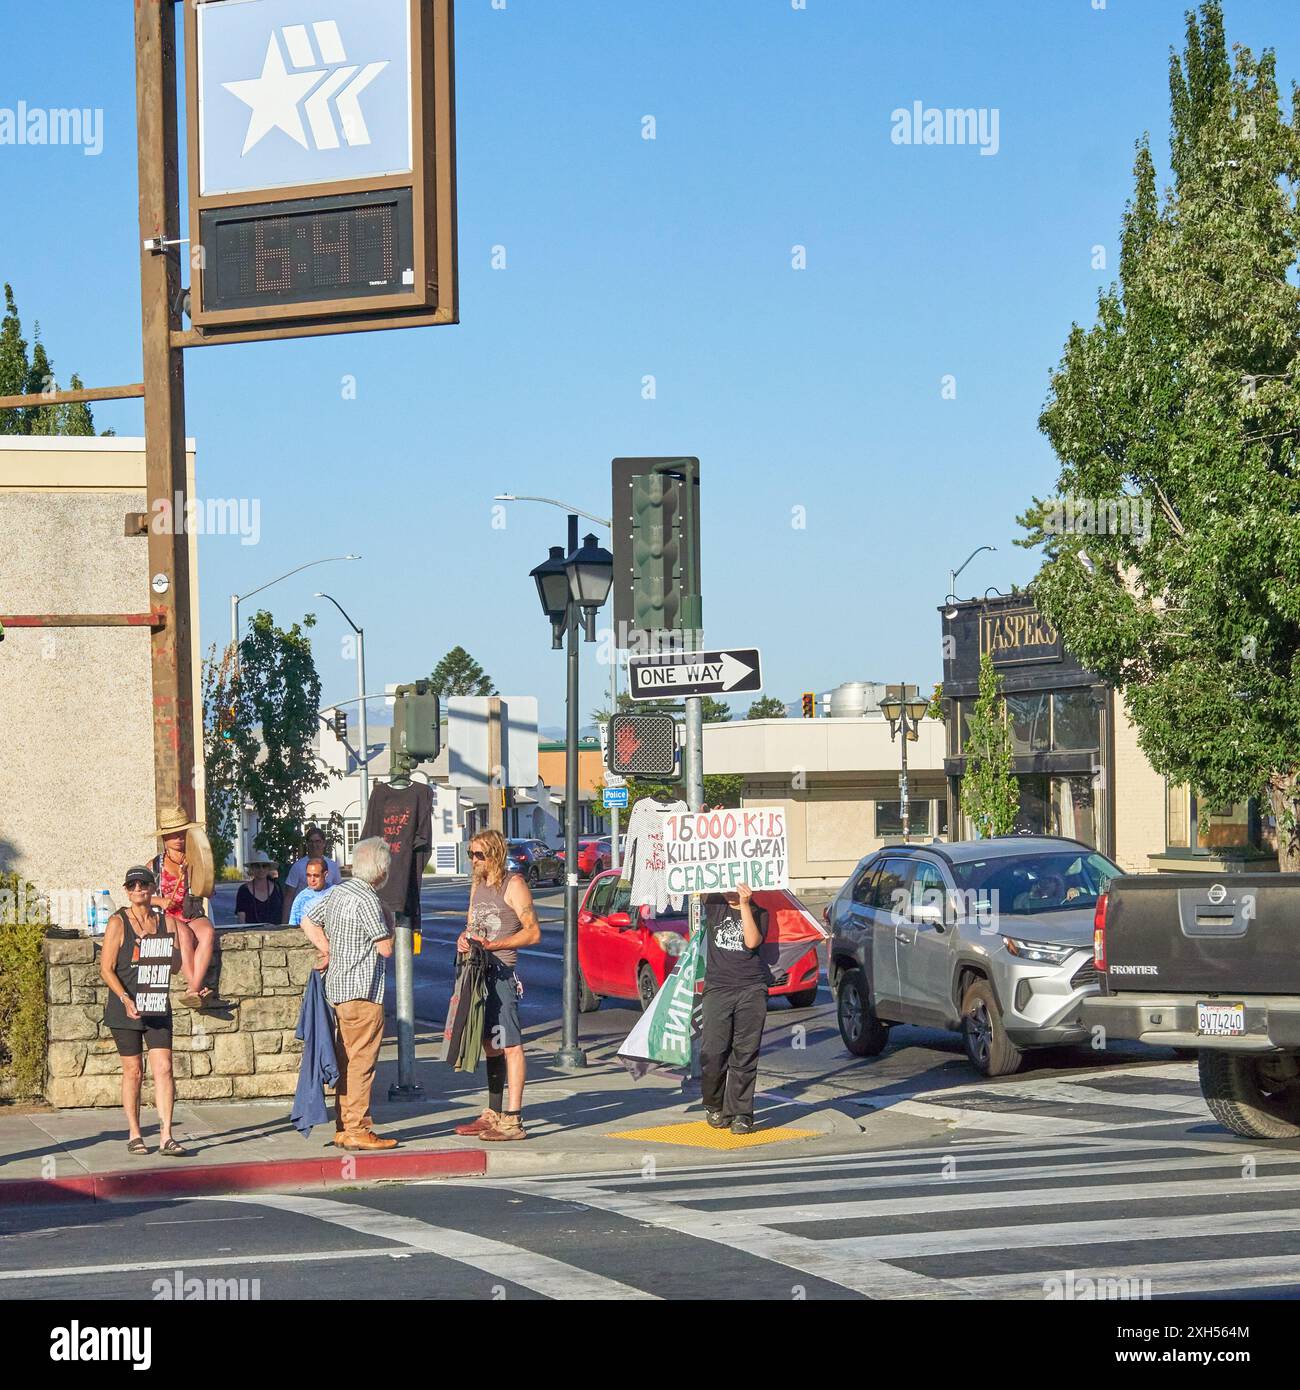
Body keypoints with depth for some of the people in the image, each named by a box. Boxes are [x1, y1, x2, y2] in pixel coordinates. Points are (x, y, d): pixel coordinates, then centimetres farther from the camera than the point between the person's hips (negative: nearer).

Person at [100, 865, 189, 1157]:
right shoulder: (118, 923, -4)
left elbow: (176, 965, 14)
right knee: (133, 1071, 4)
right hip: (125, 1010, -3)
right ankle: (134, 1135, 16)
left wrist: (172, 951, -9)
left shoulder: (167, 921, 8)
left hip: (158, 1009, 3)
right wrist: (126, 999, -21)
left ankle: (166, 1137, -10)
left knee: (163, 1069, -8)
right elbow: (106, 969, -8)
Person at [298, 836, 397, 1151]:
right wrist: (388, 923, 3)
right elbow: (385, 948, -14)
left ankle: (343, 1128, 16)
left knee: (346, 1060, 13)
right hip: (363, 991, -9)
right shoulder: (367, 900, -16)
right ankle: (358, 1130, -6)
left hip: (338, 987, 9)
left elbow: (308, 921, 21)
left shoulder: (337, 892, 11)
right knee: (361, 1061, -6)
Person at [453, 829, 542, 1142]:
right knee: (490, 1045, 14)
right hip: (479, 972, 9)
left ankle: (513, 1120, -13)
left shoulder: (513, 885, -7)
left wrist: (493, 945, -20)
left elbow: (533, 932, -11)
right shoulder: (478, 884, 18)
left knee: (510, 1045, -10)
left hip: (502, 972, -9)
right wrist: (464, 938, 2)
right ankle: (493, 1114, 21)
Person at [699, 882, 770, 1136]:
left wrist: (744, 905, -11)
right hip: (717, 988, 1)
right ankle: (715, 1107, 16)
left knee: (745, 1054, -3)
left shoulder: (758, 913, 8)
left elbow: (752, 941, -9)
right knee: (712, 1053, -5)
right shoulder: (714, 905, 12)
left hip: (752, 989, -1)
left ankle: (740, 1114, 2)